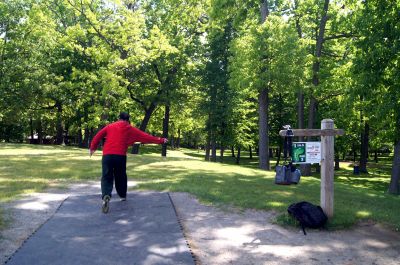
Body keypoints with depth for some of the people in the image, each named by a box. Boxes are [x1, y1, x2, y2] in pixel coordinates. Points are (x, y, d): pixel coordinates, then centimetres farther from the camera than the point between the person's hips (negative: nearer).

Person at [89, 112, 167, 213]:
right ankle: (123, 196, 35)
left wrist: (92, 148, 23)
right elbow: (145, 136, 11)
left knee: (106, 177, 0)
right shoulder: (130, 129, 12)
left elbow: (98, 136, 13)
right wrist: (160, 140, 16)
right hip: (120, 156, 0)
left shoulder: (110, 126, 16)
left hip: (107, 155, 0)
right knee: (121, 176, 21)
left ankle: (106, 196, -25)